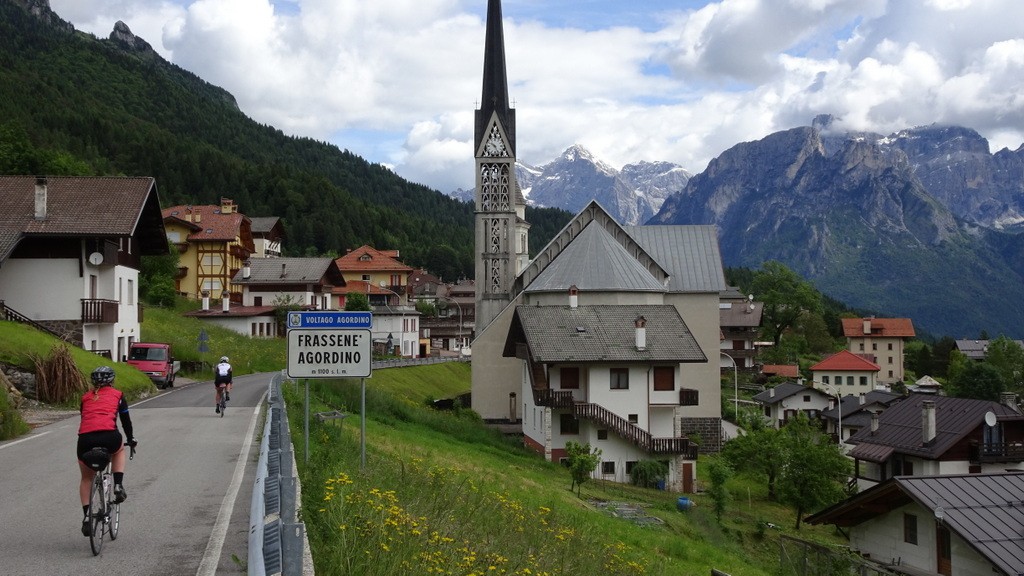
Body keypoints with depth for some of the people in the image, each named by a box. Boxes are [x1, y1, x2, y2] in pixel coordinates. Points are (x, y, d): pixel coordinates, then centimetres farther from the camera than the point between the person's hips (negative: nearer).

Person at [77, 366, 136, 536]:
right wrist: (131, 440, 39)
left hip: (85, 439, 2)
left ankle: (86, 516, 13)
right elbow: (126, 420, 24)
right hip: (109, 436, -2)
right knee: (119, 451, 36)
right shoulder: (117, 395, 21)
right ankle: (118, 486, 17)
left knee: (86, 479, 24)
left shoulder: (86, 397, 26)